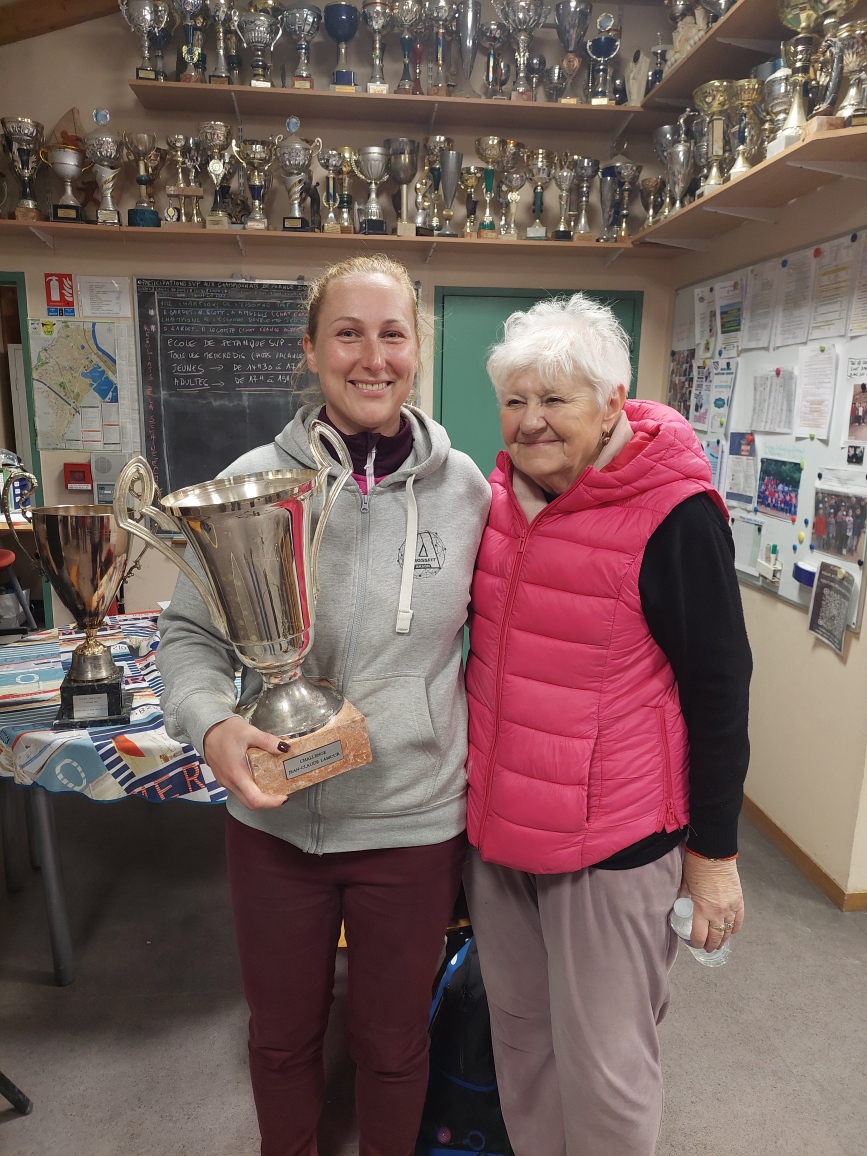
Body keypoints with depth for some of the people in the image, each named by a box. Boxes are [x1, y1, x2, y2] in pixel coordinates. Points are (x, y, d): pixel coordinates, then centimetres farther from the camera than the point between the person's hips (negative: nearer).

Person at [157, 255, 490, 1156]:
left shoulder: (466, 489, -6)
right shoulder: (253, 482, -8)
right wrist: (210, 723, -20)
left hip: (415, 820, 0)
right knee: (281, 1036, 25)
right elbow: (188, 632, -1)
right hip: (274, 818, 1)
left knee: (392, 1044, 22)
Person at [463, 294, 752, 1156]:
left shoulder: (673, 516, -15)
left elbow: (719, 690, -10)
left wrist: (714, 854, -6)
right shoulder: (501, 493, 3)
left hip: (612, 843, -5)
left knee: (601, 1070, 10)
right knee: (518, 1031, 21)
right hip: (495, 823, 6)